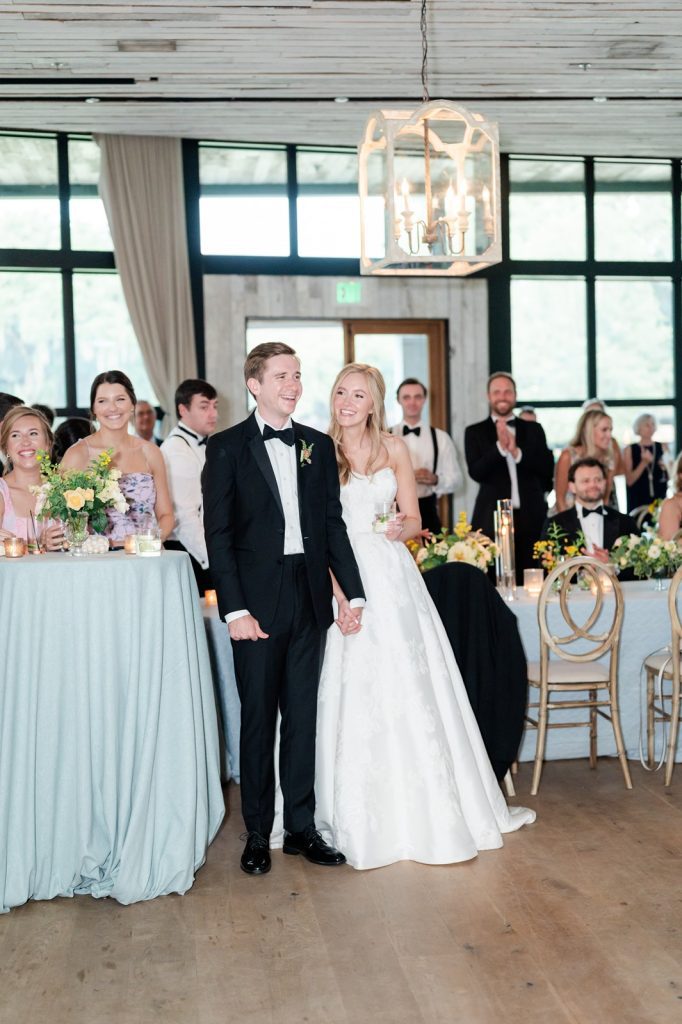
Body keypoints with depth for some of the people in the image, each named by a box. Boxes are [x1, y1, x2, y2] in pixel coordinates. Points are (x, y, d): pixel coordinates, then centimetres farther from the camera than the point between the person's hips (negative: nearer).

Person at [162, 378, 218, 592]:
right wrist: (212, 561, -20)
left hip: (204, 550, 8)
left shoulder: (203, 445, 16)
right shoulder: (175, 450, -13)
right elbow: (185, 517, -19)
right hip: (188, 554, -8)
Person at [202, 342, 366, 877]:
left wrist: (353, 592, 2)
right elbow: (218, 534, -6)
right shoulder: (226, 447, -2)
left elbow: (333, 523, 10)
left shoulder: (319, 445, 10)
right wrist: (235, 609, -13)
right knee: (258, 718, 6)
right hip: (258, 601, -3)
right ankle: (258, 834, 19)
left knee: (303, 716, 11)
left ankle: (302, 826, 23)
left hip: (311, 597, 4)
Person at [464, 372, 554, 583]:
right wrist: (499, 446, -18)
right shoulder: (475, 432, 7)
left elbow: (547, 467, 3)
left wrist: (517, 452, -10)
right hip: (492, 519, -2)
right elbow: (476, 472, -5)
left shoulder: (533, 430, 13)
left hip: (531, 519, 2)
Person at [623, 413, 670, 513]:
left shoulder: (662, 447, 7)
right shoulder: (629, 450, 0)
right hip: (637, 501, -2)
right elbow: (629, 481, -5)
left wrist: (666, 468, -9)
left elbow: (670, 478, 12)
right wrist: (644, 463, -15)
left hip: (659, 498, 2)